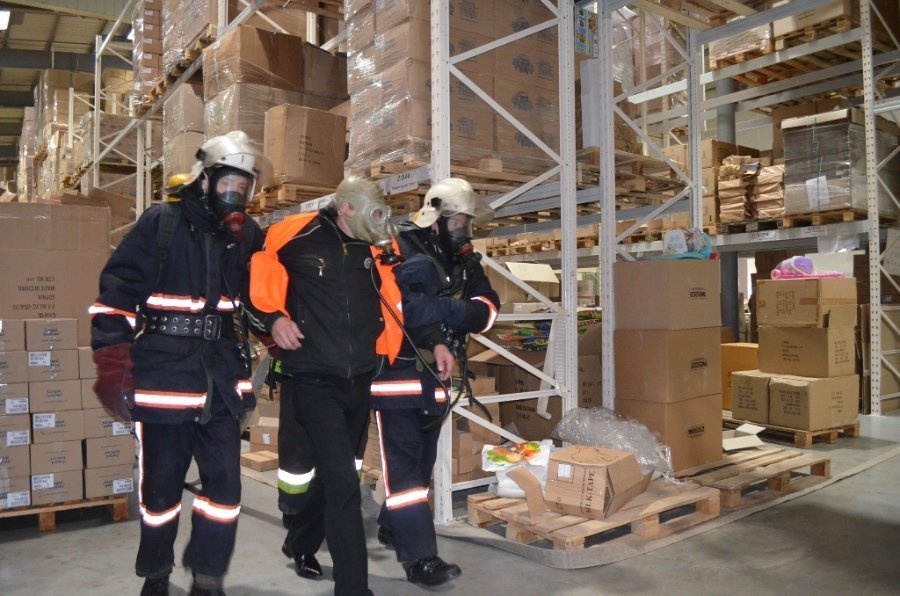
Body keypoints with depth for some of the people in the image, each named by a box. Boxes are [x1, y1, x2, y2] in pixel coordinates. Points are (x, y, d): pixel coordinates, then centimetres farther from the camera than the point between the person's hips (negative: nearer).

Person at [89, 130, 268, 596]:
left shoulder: (246, 234, 8)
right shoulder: (160, 223, -5)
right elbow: (116, 293, -7)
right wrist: (112, 365, -10)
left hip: (220, 379, 3)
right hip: (161, 378, -3)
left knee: (225, 485, 0)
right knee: (160, 485, 9)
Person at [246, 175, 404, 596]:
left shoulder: (379, 248, 3)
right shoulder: (297, 237, -10)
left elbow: (398, 300, 15)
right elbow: (259, 277, 1)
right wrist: (272, 319, -13)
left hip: (359, 381, 6)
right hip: (313, 380, -5)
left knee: (331, 471, 20)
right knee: (343, 481, -12)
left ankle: (301, 545, 46)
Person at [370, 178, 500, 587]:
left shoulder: (464, 259, 9)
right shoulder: (398, 248, -10)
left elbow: (487, 309, -2)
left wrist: (441, 340, -18)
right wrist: (449, 310, -17)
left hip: (435, 374, 7)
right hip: (395, 370, -7)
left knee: (422, 459, 16)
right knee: (403, 462, -6)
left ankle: (392, 527, 36)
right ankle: (420, 557, -3)